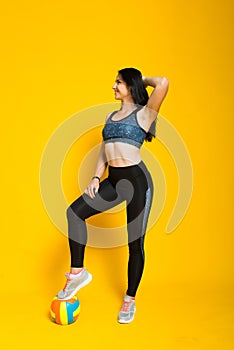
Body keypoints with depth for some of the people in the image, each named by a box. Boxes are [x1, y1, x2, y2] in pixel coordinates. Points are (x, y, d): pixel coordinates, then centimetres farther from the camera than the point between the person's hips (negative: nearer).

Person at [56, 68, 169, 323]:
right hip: (113, 180, 7)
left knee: (135, 242, 3)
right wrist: (96, 178, 6)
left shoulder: (143, 113, -4)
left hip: (137, 179, -6)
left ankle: (130, 300, 20)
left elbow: (163, 83, -20)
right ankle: (77, 273, 7)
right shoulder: (110, 116, 17)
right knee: (75, 212, -7)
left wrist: (143, 79, 0)